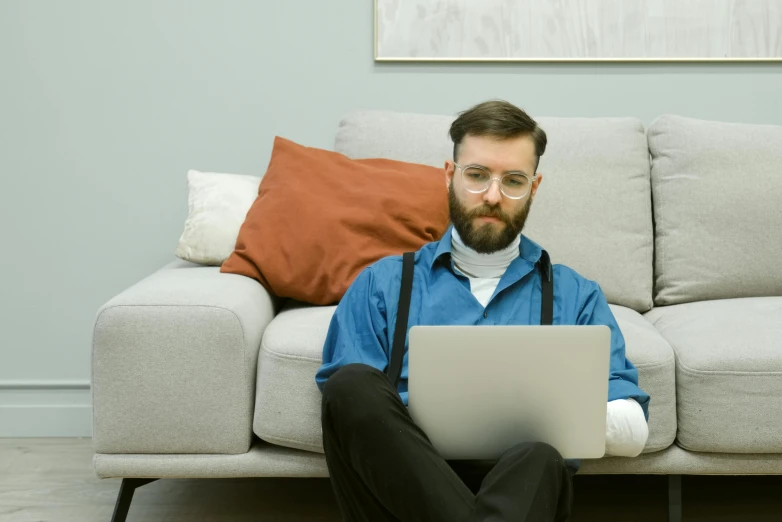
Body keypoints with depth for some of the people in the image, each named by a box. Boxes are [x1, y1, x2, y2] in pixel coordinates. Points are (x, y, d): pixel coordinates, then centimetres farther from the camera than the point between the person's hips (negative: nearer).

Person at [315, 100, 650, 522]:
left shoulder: (576, 295, 18)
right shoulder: (381, 284, 17)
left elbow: (634, 432, 10)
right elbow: (346, 403, 6)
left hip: (523, 484, -2)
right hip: (404, 479, 3)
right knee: (354, 386, -32)